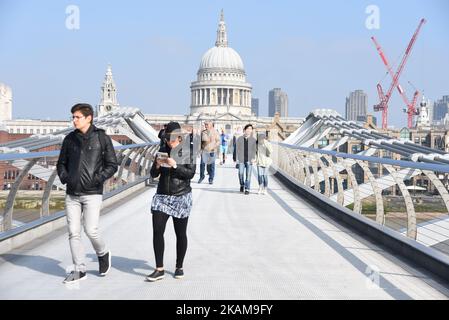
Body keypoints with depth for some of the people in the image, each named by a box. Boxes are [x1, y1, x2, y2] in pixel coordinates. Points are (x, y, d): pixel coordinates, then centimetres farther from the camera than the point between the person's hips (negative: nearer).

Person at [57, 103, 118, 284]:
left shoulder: (102, 138, -2)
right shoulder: (70, 139, 9)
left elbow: (112, 165, -1)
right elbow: (61, 163, 18)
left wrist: (97, 179, -14)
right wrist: (64, 177, -2)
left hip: (92, 194, -4)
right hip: (72, 194, 4)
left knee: (90, 230, -10)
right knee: (73, 232, 3)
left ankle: (103, 254, 21)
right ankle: (79, 270, 14)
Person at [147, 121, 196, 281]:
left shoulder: (187, 153, -2)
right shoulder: (163, 151, 7)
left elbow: (190, 173, -12)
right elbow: (153, 174, 7)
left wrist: (175, 166, -23)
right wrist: (157, 165, -13)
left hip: (181, 197, -2)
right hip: (162, 196, 3)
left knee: (180, 233, 7)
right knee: (157, 231, -7)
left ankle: (179, 267, 21)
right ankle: (159, 269, -2)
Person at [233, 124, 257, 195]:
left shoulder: (253, 140, 5)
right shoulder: (239, 139, 5)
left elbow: (254, 150, 2)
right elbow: (236, 149, 6)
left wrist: (253, 158, -10)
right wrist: (235, 158, 3)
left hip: (249, 160, 0)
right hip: (241, 159, 0)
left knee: (248, 175, -1)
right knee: (241, 173, -5)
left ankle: (247, 189, 7)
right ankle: (242, 185, 22)